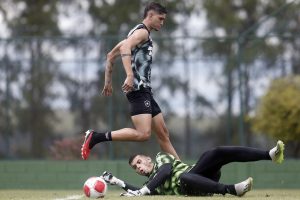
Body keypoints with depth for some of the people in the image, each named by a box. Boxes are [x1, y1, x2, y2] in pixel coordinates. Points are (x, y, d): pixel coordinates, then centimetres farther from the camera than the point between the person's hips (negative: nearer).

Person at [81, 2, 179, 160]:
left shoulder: (136, 33, 24)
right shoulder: (142, 31, -5)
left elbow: (111, 56, 28)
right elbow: (125, 48, -26)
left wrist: (108, 82, 30)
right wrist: (130, 75, -36)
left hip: (144, 90, 11)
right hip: (138, 89, -11)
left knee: (163, 134, 9)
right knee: (143, 134, -22)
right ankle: (95, 137, -19)